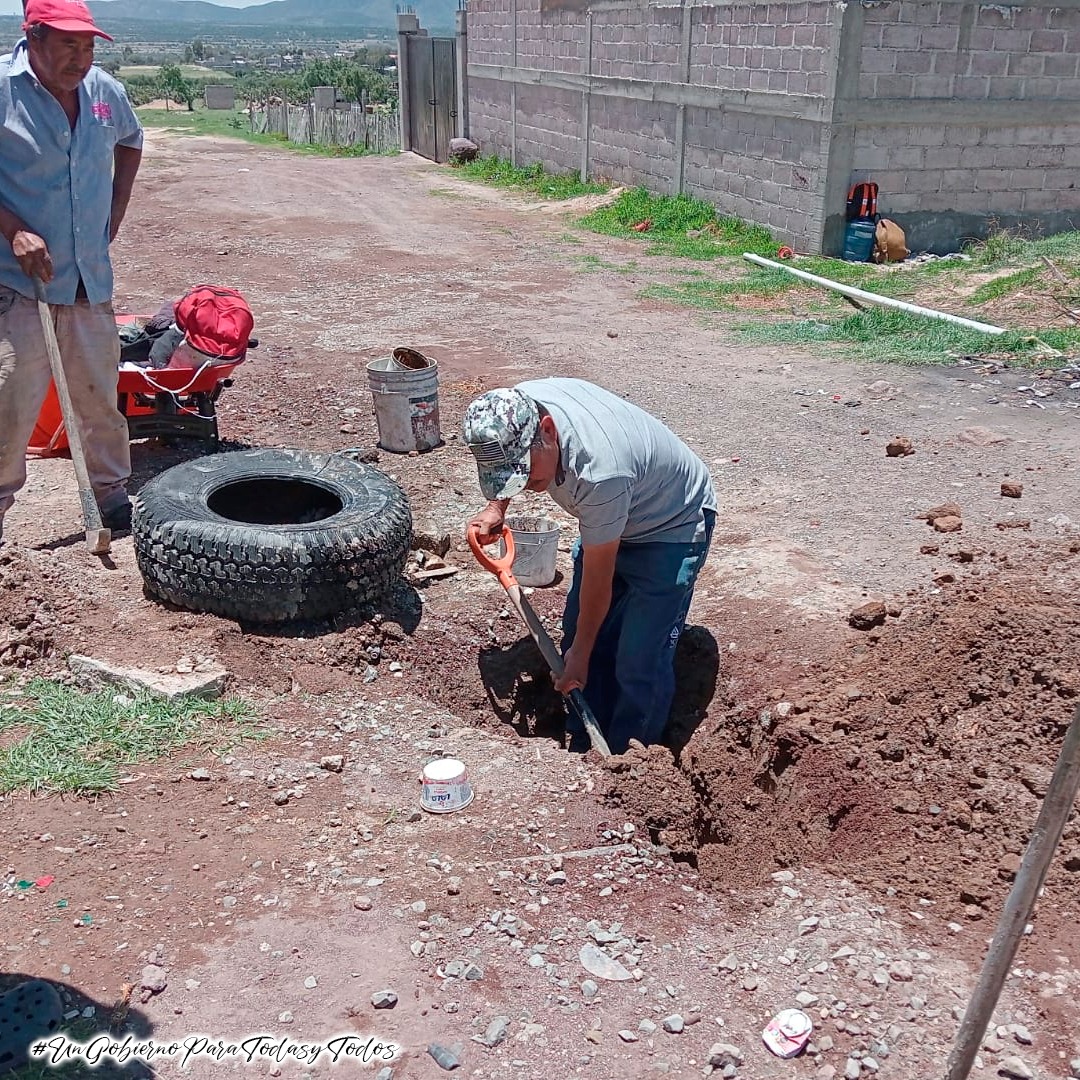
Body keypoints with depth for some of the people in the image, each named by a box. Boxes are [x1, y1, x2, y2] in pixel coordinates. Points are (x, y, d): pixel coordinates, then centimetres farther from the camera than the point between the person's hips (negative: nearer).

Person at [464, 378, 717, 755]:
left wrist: (580, 654, -14)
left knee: (639, 664, -10)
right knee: (577, 633, 10)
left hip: (671, 529, -8)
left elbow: (597, 579, -27)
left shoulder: (599, 471, -43)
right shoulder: (517, 408, -22)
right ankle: (583, 748, 26)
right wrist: (496, 505, -5)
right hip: (609, 519, 8)